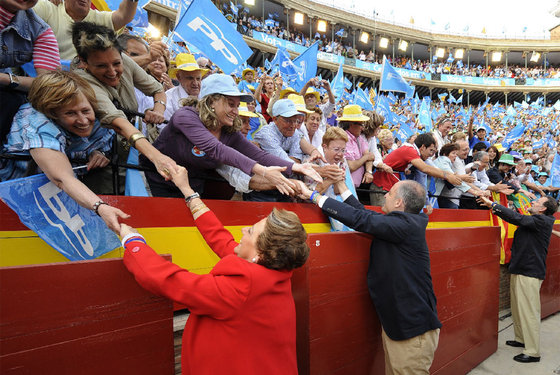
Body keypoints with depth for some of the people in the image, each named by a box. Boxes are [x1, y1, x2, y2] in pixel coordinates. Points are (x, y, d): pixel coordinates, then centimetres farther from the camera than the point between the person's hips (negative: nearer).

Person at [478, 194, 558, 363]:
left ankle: (533, 352, 4)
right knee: (517, 308, 18)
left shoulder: (543, 221, -13)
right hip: (519, 270, 9)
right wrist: (494, 207, 1)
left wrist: (493, 204, -22)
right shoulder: (534, 221, 13)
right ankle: (521, 339, 33)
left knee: (529, 311, -5)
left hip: (530, 273, -9)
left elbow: (518, 218, -23)